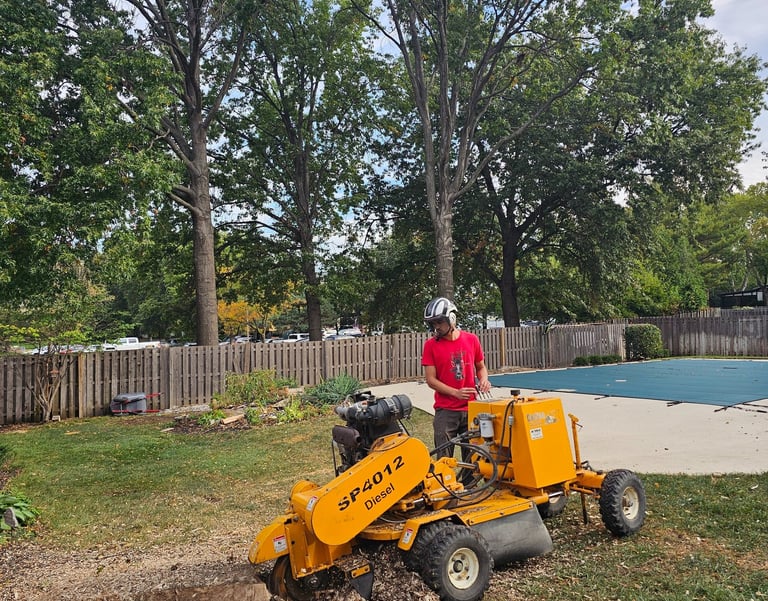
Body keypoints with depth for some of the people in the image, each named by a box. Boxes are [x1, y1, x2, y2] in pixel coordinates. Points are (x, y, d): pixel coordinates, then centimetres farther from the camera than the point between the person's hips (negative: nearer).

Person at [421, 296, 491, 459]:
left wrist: (483, 380, -6)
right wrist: (456, 392, -17)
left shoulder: (472, 339, 3)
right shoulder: (431, 345, -3)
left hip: (471, 408, 2)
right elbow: (431, 380, -5)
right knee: (444, 459, 1)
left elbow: (481, 367, 16)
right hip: (445, 411, -2)